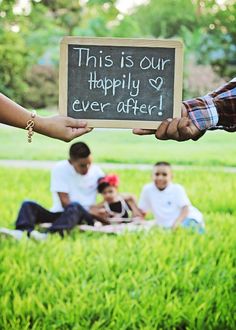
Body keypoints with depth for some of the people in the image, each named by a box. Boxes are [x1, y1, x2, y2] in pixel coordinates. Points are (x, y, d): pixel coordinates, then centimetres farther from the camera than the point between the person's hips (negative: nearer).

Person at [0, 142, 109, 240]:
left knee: (74, 206, -37)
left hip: (84, 217, -1)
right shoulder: (60, 169, -2)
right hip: (59, 213, 1)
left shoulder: (97, 172, 5)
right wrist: (90, 210, -17)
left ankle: (49, 234, -64)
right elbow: (64, 202, -9)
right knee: (28, 205, -20)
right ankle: (23, 231, -53)